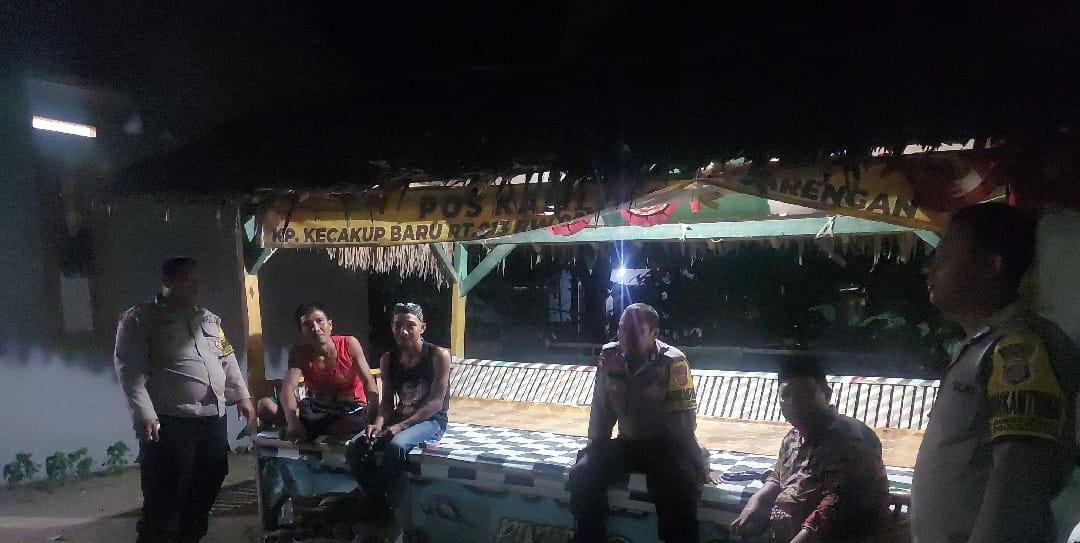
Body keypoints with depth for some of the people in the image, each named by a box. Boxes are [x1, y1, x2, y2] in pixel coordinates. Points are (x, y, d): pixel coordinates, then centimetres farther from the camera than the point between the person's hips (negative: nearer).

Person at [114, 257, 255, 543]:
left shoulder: (208, 318, 18)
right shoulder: (138, 320, -2)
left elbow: (227, 359, 24)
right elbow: (130, 371, -10)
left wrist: (242, 395, 16)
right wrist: (145, 416, -19)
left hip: (214, 419, 7)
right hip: (169, 423, -6)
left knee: (204, 493, 14)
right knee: (165, 500, -4)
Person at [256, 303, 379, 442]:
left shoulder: (349, 344, -12)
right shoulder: (300, 353, -8)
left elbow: (368, 382, -17)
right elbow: (288, 387, -22)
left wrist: (373, 417, -36)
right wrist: (292, 421, -43)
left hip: (350, 410, -3)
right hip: (315, 409, 3)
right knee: (264, 405, -20)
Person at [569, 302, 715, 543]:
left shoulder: (673, 362, -20)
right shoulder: (609, 356, -7)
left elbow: (683, 420, -18)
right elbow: (602, 409, 5)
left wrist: (699, 466, -15)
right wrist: (594, 448, 9)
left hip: (665, 445, -4)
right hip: (627, 442, 4)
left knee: (679, 490, -30)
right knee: (582, 475, -14)